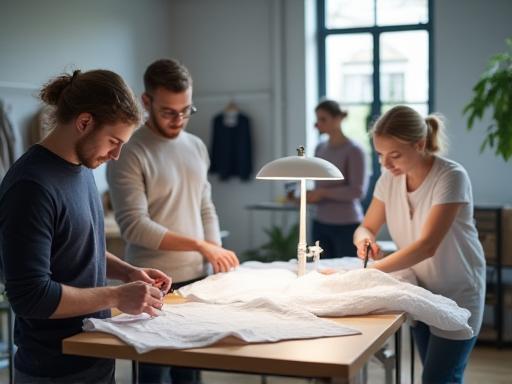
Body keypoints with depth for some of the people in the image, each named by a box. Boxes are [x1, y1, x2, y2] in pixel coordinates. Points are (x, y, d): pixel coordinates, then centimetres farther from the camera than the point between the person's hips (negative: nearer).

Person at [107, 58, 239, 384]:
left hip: (198, 278, 6)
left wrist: (217, 255, 0)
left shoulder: (197, 147, 9)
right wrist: (199, 245, -22)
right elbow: (134, 225, -19)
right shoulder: (129, 154, -12)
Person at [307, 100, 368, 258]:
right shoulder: (320, 148, 10)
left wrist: (323, 193, -17)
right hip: (320, 223, 6)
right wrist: (308, 195, -1)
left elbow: (358, 191, -14)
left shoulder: (353, 150, -9)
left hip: (346, 225, -6)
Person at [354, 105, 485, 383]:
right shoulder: (389, 178, -6)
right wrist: (364, 239, -20)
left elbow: (427, 246, -30)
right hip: (419, 292, 5)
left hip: (457, 294, -5)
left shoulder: (451, 177, -23)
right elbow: (367, 227, 5)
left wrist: (371, 270, -35)